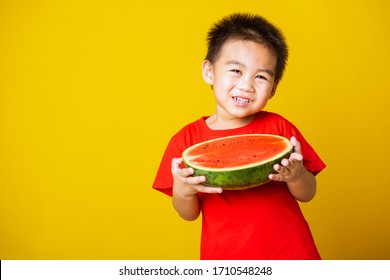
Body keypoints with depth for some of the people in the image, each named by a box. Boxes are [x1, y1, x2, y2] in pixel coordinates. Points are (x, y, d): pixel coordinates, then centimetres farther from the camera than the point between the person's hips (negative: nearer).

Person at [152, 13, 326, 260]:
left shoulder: (278, 127, -6)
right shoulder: (187, 140, -7)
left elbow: (307, 194, -2)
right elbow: (189, 214, 0)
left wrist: (296, 176, -22)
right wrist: (182, 191, -21)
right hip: (224, 254, 0)